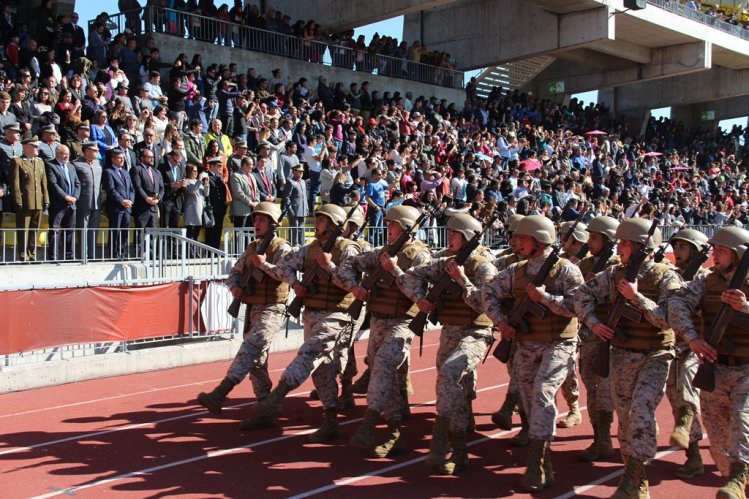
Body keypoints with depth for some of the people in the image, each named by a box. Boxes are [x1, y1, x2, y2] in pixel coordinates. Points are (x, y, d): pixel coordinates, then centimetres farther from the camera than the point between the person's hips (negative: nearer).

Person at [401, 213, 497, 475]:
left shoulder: (483, 267, -11)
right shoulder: (445, 262, 8)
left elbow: (483, 304, -21)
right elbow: (410, 276, 10)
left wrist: (461, 279, -22)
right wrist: (419, 297, -7)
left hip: (474, 333, -7)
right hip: (448, 332, 7)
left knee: (450, 371, -30)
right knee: (456, 388, 13)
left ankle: (442, 444, -27)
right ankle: (458, 450, 27)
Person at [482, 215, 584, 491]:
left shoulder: (565, 269, -10)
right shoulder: (516, 271, 6)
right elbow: (489, 292, 11)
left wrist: (544, 297, -23)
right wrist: (500, 321, -1)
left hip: (558, 345, -6)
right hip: (526, 346, 6)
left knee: (542, 392, -23)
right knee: (529, 403, 9)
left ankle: (537, 467, -22)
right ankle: (543, 463, 28)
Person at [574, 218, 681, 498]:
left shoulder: (666, 277, -10)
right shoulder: (615, 273, 1)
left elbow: (668, 318, -21)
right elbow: (583, 293, 9)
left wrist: (637, 297, -25)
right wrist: (593, 322, -5)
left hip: (655, 357, -4)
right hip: (622, 355, 5)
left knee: (641, 409, -21)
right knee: (624, 415, 8)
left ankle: (633, 476, -12)